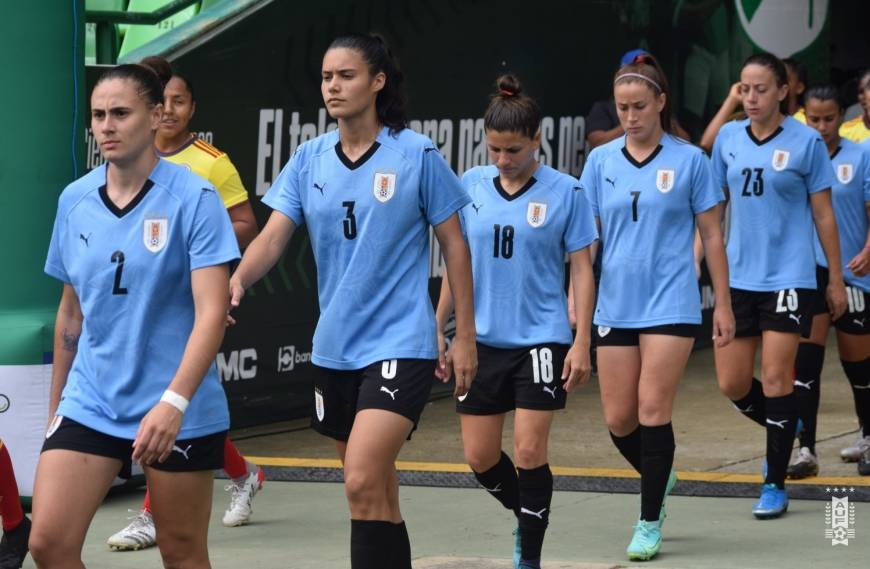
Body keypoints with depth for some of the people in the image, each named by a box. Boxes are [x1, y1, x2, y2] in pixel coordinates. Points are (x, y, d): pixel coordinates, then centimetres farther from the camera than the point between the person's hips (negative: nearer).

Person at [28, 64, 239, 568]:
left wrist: (174, 402, -28)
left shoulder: (193, 199, -10)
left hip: (180, 412, -4)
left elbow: (212, 312, -17)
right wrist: (56, 405, 18)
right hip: (88, 405, 4)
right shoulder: (75, 201, 5)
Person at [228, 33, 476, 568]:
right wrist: (237, 281, -25)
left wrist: (465, 335, -1)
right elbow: (274, 236, -4)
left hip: (400, 344, -5)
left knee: (363, 483, -20)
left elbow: (454, 245, 0)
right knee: (376, 490, 14)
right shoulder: (310, 158, 4)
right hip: (334, 348, 5)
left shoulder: (417, 155, -7)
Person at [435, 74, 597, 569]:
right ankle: (526, 516, 33)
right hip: (482, 338, 4)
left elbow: (582, 269, -3)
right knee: (480, 456, 6)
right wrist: (439, 328, 11)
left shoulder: (564, 192, -6)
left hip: (541, 338, -4)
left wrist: (582, 343, -8)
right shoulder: (471, 186, 3)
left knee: (529, 453, -7)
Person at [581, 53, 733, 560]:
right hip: (615, 305, 3)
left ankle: (650, 523, 2)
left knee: (653, 411, -9)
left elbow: (712, 235, 2)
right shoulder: (601, 161, 5)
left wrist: (723, 304, 1)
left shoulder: (689, 160, -2)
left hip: (670, 305, -3)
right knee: (618, 420, 4)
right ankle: (661, 475, 34)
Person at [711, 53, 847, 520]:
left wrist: (836, 280, 2)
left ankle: (775, 485, 4)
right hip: (738, 276, 4)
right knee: (731, 384, 3)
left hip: (788, 276, -4)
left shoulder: (806, 142, -5)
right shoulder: (729, 138, 6)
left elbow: (824, 215, 1)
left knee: (775, 379, -6)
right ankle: (784, 429, 33)